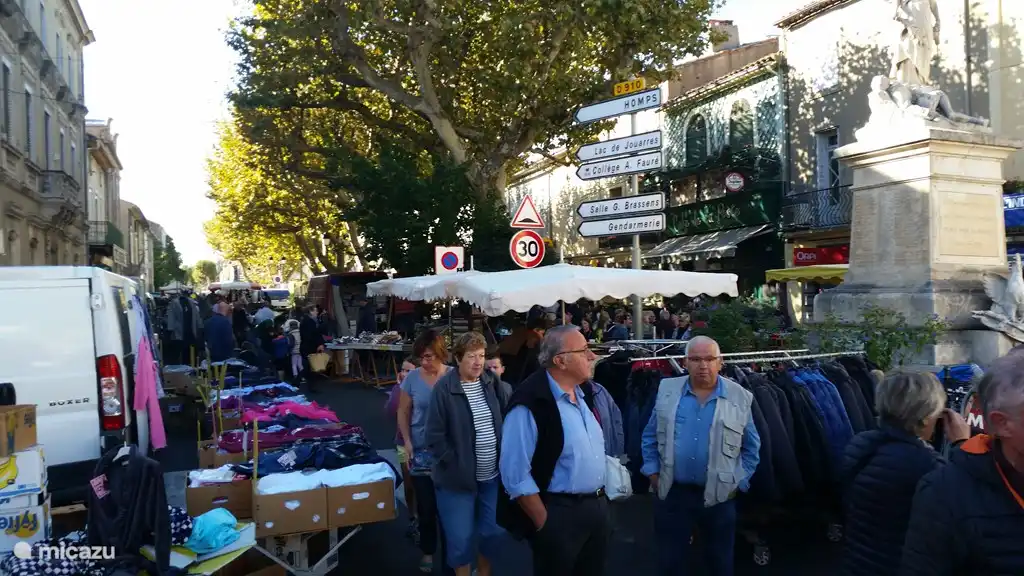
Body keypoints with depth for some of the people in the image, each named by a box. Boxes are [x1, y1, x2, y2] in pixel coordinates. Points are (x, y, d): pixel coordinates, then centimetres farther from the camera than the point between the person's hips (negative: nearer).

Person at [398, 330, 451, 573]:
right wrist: (407, 442, -4)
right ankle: (428, 550, 29)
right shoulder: (412, 378, -5)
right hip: (422, 450, 1)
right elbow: (403, 412, 4)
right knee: (425, 504, 9)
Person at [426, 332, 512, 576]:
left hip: (493, 475, 4)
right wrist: (455, 466, -12)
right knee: (461, 538, 6)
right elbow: (435, 436, -12)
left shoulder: (492, 383, -1)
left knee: (494, 531, 16)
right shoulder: (444, 388, -14)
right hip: (459, 478, -4)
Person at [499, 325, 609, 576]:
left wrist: (599, 501, 12)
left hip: (596, 508, 8)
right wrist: (545, 523, -15)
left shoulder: (584, 393, 5)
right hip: (560, 514, -8)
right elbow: (515, 475, -22)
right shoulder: (531, 404, -22)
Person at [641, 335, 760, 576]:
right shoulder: (667, 390, 0)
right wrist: (653, 473, 1)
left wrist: (739, 482, 0)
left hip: (719, 496, 0)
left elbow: (751, 447, 6)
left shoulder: (740, 398, -3)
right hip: (672, 493, 1)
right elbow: (650, 437, 7)